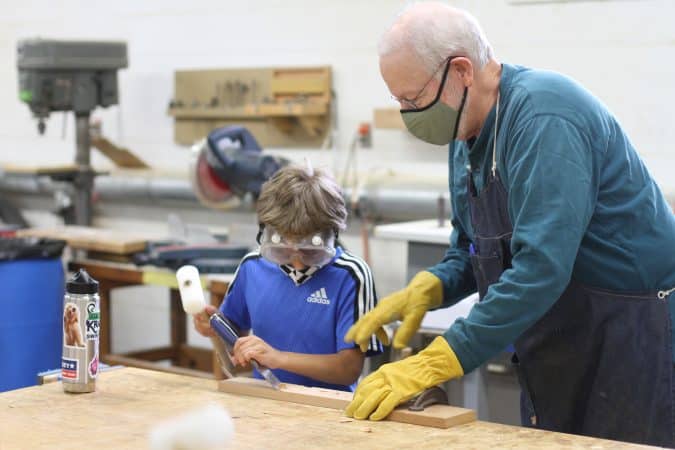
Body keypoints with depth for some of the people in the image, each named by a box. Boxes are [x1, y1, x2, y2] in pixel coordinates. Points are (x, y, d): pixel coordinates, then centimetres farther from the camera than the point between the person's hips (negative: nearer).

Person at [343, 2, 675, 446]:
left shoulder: (544, 118, -24)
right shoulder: (469, 131, 5)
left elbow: (541, 266, -32)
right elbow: (471, 245, 15)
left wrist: (434, 364, -32)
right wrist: (428, 288, -8)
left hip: (635, 335, -8)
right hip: (556, 343, 9)